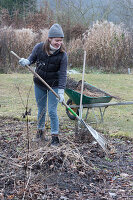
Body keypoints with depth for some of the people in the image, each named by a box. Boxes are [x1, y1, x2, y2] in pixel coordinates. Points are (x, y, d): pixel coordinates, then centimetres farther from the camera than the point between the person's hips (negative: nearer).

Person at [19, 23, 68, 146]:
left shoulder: (62, 55, -18)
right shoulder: (39, 48, -12)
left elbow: (63, 74, -18)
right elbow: (32, 58, 6)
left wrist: (61, 91, -24)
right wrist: (26, 61, -18)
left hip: (54, 86, -3)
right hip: (39, 84, 3)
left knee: (52, 111, -6)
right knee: (41, 110, 15)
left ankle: (55, 136, 8)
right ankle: (40, 131, 35)